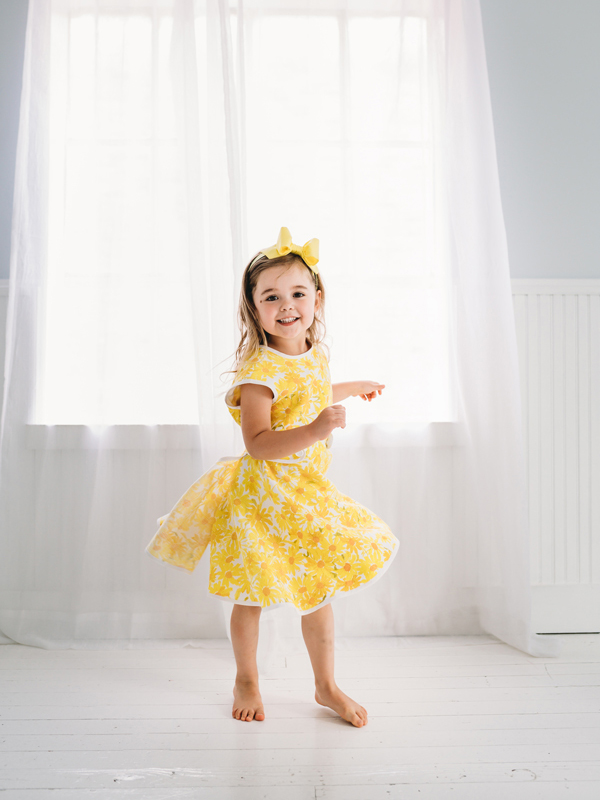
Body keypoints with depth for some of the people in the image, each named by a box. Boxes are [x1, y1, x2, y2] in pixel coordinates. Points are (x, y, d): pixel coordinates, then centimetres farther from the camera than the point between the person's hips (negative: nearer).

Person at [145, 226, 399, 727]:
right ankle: (247, 681, 33)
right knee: (253, 594, 9)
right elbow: (257, 444, -27)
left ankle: (326, 685, 31)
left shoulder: (315, 355, 3)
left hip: (309, 492, 7)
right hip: (262, 495, -6)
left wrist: (353, 390, 37)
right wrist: (315, 431, -38)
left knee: (319, 591, 14)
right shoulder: (260, 370, -21)